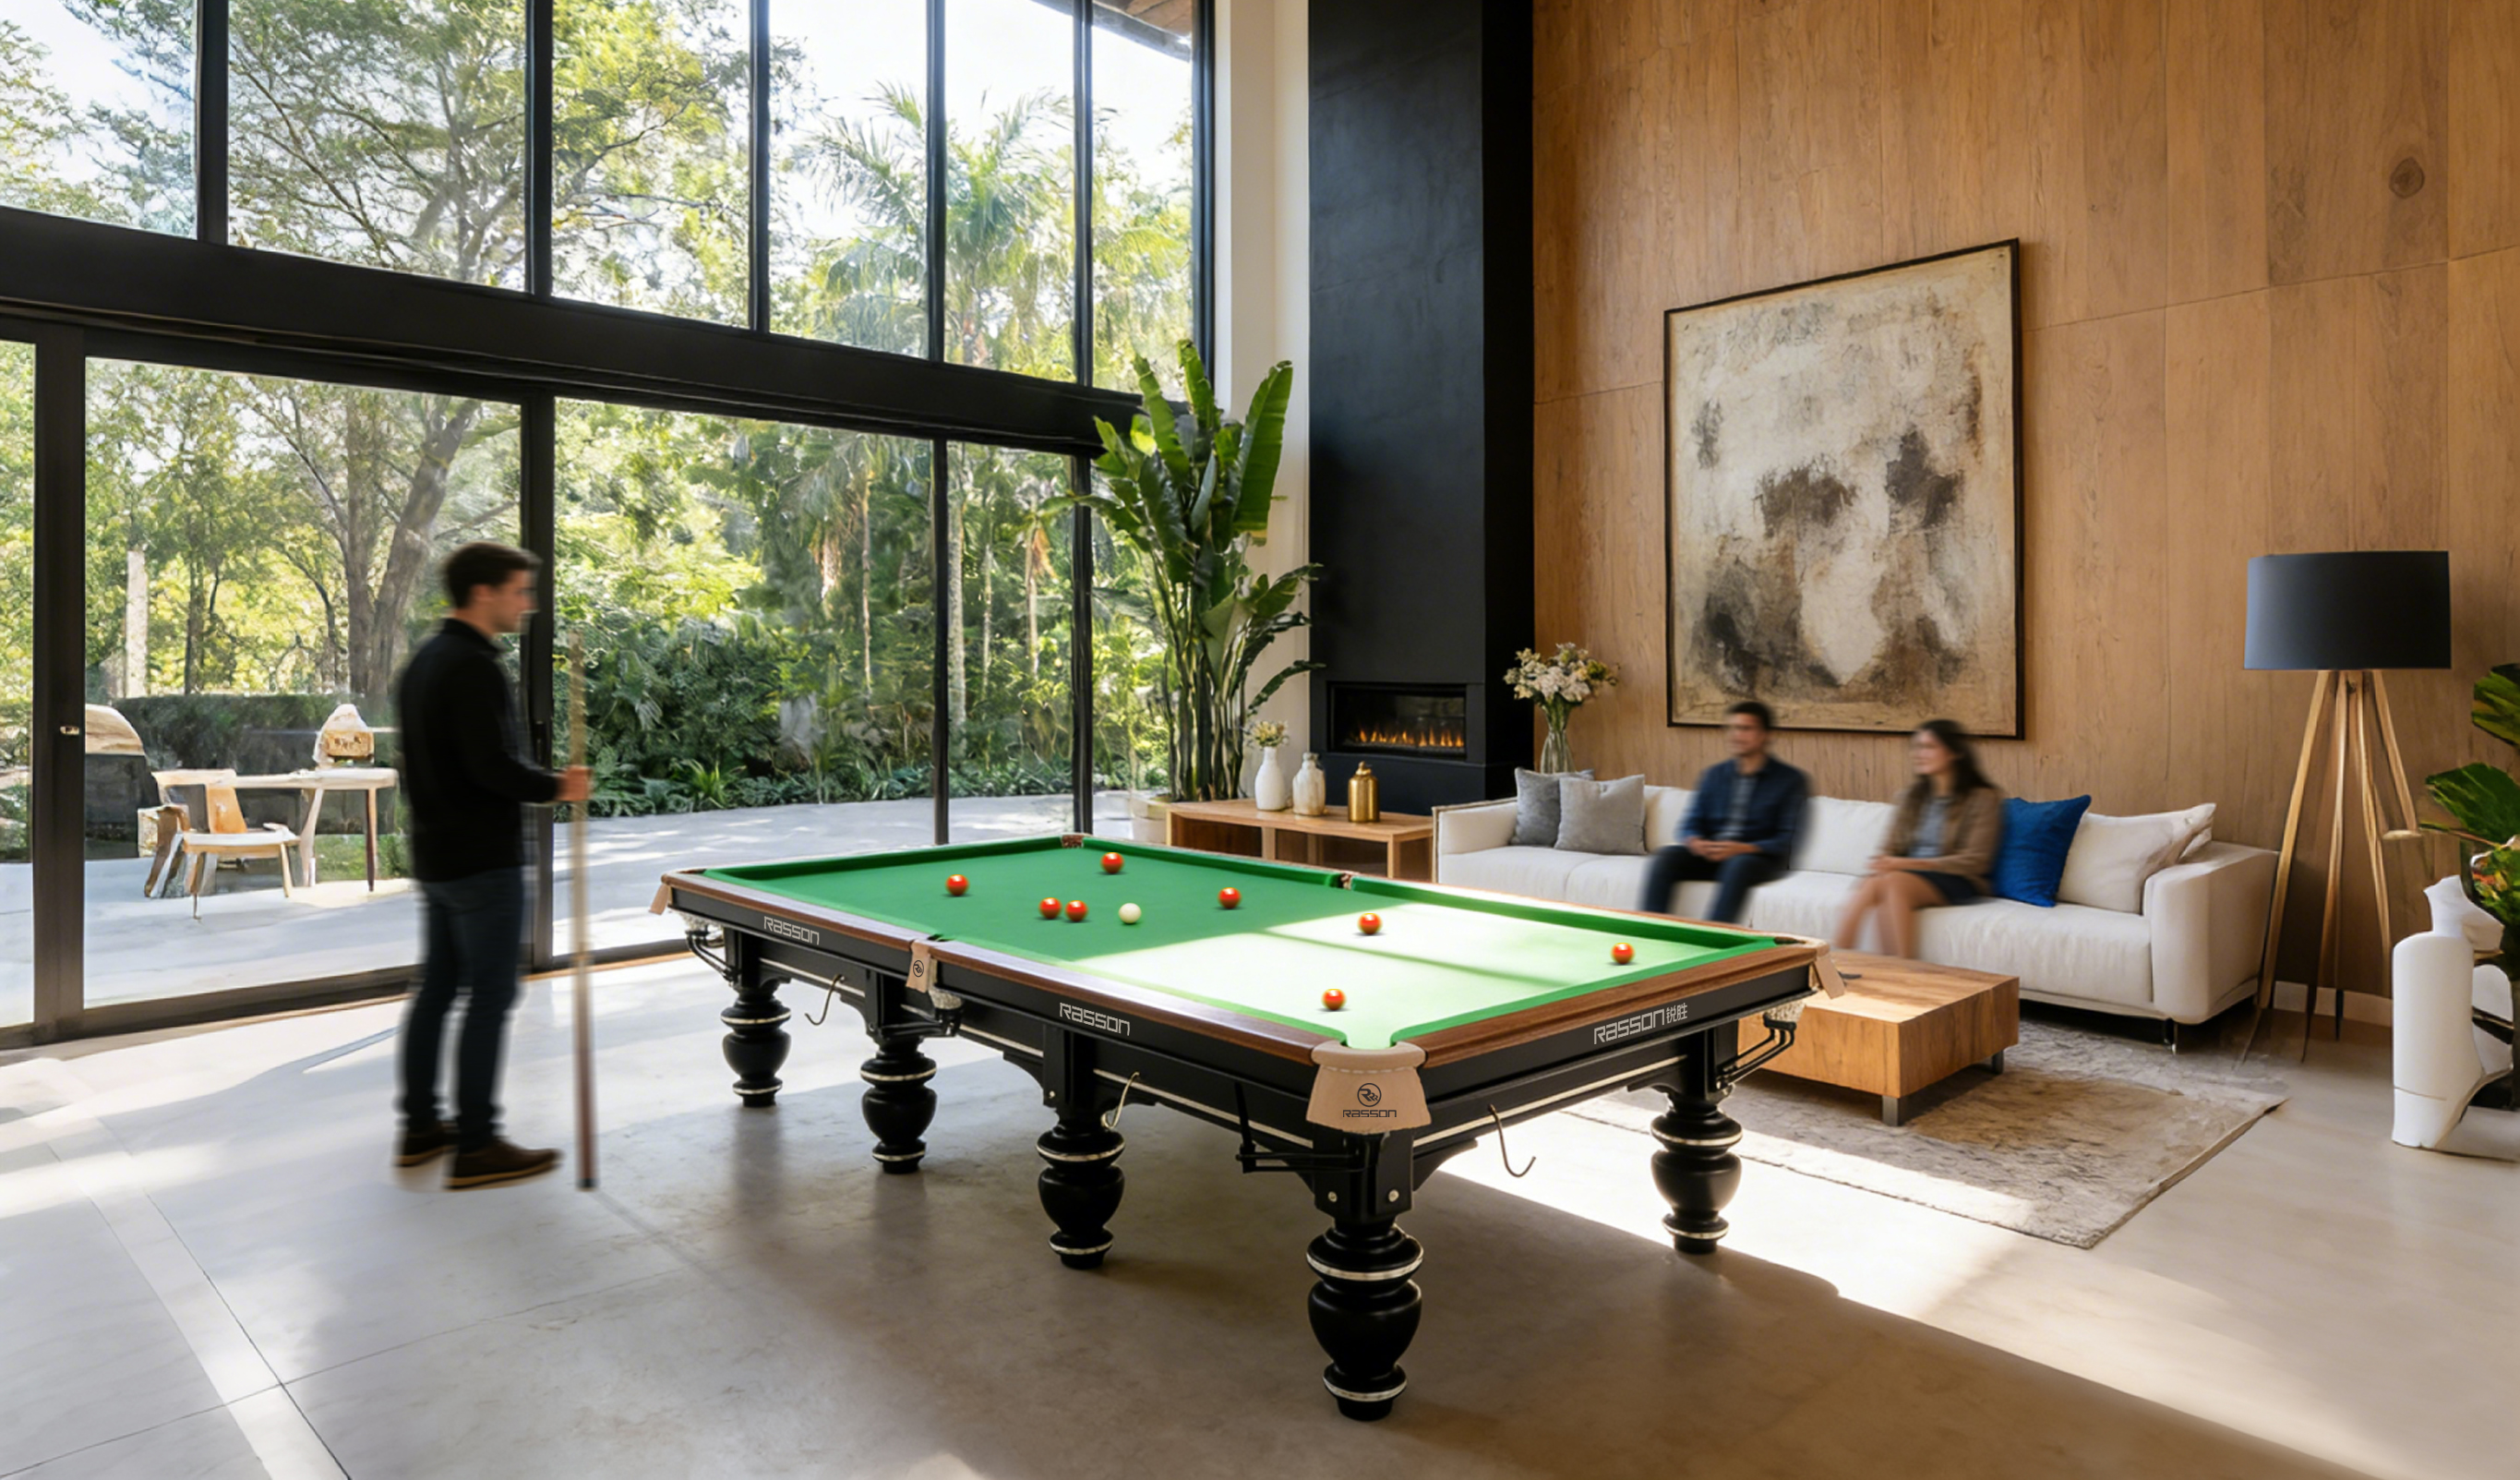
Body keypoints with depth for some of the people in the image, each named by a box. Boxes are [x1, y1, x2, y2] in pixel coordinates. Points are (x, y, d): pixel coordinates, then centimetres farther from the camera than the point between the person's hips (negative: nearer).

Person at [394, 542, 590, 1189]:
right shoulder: (474, 666, -18)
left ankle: (419, 1127, 26)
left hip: (433, 856, 10)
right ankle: (475, 1147, 2)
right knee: (490, 997, -4)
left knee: (435, 988, 16)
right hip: (482, 862, -10)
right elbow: (492, 765, -24)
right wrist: (556, 785, -11)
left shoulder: (423, 660, 14)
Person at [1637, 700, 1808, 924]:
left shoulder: (1790, 780, -1)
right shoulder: (1714, 774, 13)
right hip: (1710, 854, 4)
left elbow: (1787, 840, -8)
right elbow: (1692, 823, 12)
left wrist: (1743, 849, -24)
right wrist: (1694, 841, -13)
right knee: (1665, 857, -23)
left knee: (1738, 866, -39)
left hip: (1761, 857, -4)